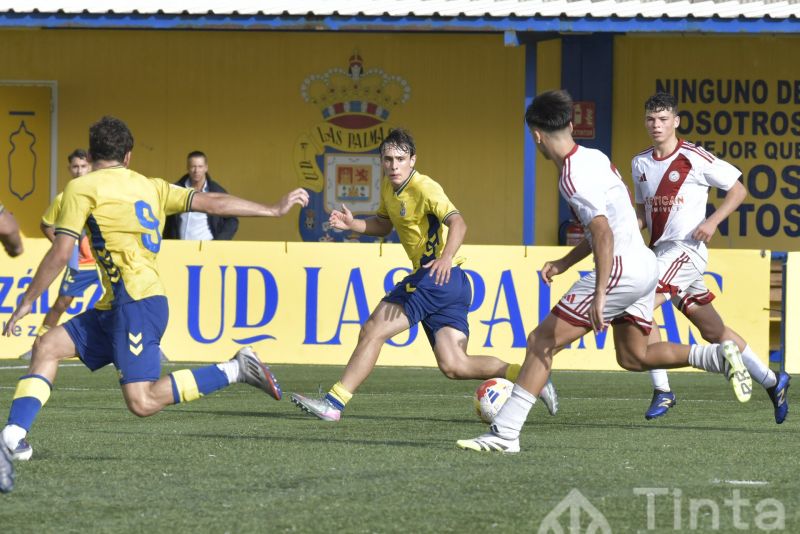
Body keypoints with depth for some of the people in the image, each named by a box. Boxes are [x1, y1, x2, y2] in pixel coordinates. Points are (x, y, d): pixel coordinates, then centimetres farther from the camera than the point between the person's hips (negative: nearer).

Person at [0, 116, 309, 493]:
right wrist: (275, 210, 19)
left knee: (142, 402, -16)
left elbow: (60, 253, -6)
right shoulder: (150, 187, 17)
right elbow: (213, 203, 13)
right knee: (47, 348, 4)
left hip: (136, 302, -9)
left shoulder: (82, 188, -1)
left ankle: (236, 371, -10)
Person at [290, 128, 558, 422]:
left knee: (372, 331, -9)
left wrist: (446, 257, -46)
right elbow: (384, 224, 29)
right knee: (454, 366, 2)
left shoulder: (423, 188, -14)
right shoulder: (389, 186, 13)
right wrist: (353, 224, 9)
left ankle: (335, 401, -5)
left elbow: (457, 223, -28)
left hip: (438, 275, -10)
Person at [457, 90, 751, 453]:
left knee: (541, 342, -6)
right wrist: (565, 263, 25)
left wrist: (599, 295, -28)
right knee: (632, 357, 22)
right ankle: (719, 356, 9)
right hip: (645, 264, 9)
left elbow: (604, 234, -25)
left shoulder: (572, 178, -17)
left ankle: (504, 433, -9)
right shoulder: (594, 157, 12)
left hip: (621, 269, -9)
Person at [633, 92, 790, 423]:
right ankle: (772, 382, 25)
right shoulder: (640, 163, 11)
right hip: (660, 251, 7)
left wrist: (713, 221, -14)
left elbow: (738, 190, -2)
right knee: (713, 331, 12)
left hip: (686, 249, -7)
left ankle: (662, 391, -15)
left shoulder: (694, 158, -9)